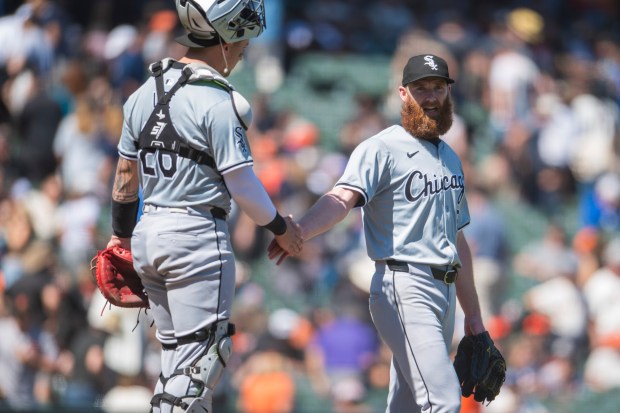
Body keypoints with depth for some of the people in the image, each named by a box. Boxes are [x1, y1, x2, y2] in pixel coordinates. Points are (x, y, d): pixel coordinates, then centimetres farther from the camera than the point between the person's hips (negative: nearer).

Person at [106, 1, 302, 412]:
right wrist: (280, 227, 4)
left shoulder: (145, 92, 9)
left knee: (178, 356, 15)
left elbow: (126, 174, 15)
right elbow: (241, 183, -12)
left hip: (148, 232, 8)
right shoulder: (217, 102, -14)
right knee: (200, 358, -4)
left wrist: (121, 233, 27)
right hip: (198, 237, -8)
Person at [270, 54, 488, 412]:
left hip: (444, 292, 8)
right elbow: (343, 198, -24)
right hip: (404, 289, -8)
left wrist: (473, 315, 26)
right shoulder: (382, 150, -6)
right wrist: (297, 231, -45)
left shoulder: (451, 159, 20)